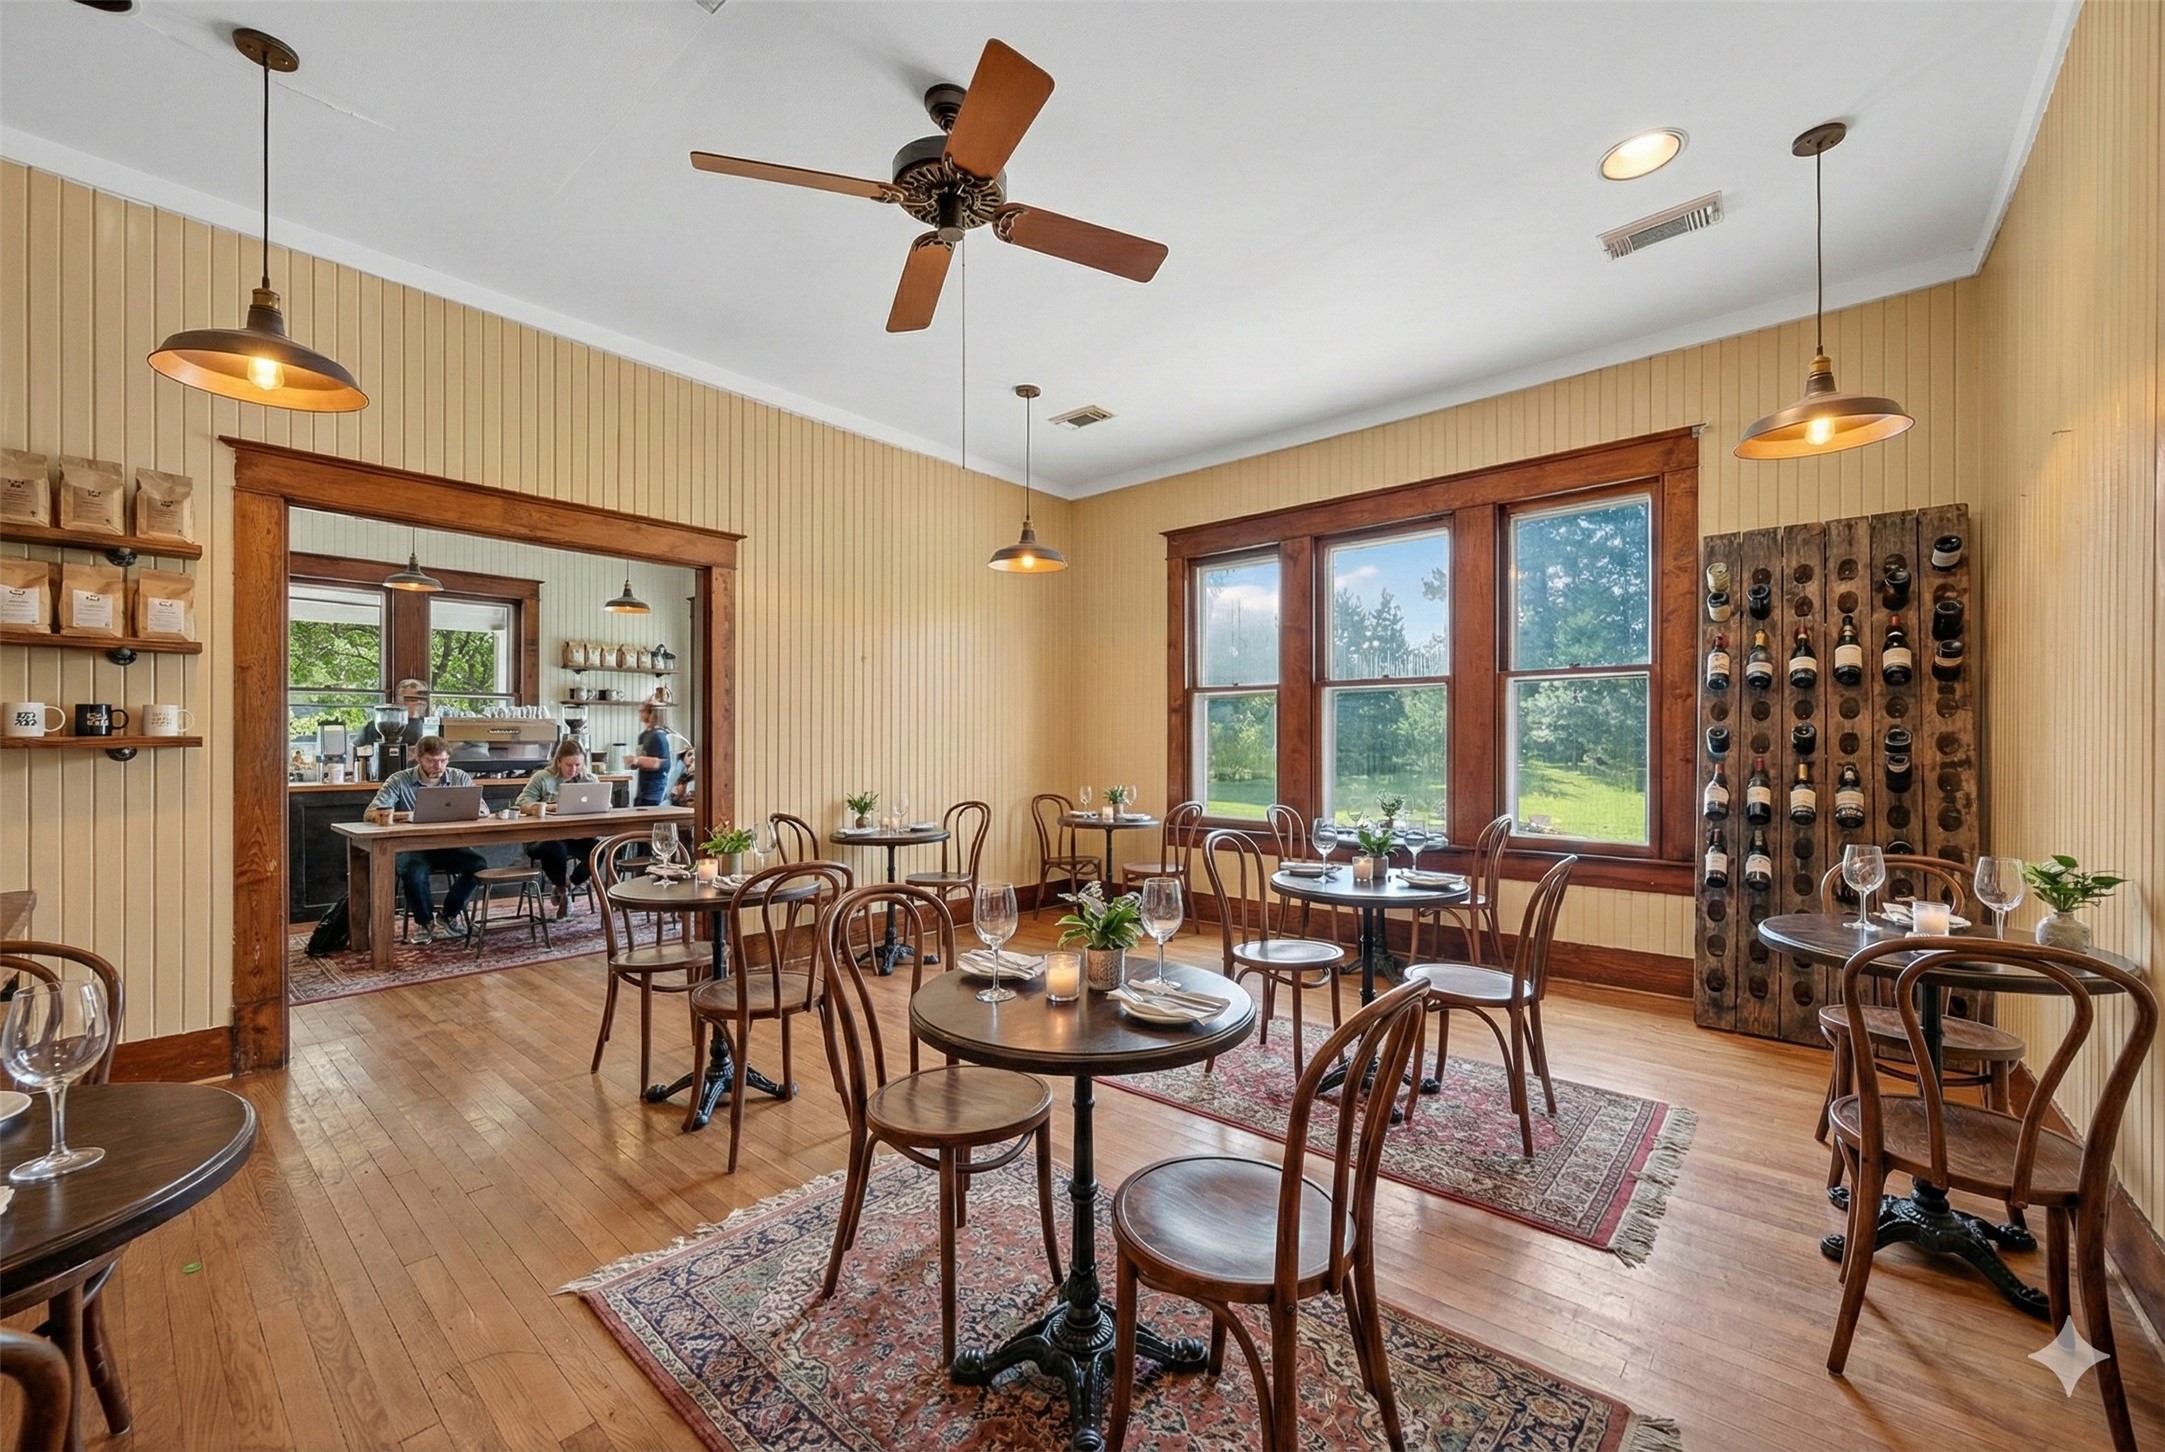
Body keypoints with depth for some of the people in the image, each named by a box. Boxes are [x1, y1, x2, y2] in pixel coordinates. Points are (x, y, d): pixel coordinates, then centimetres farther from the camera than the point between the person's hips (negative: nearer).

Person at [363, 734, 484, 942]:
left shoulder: (460, 778, 4)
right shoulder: (398, 781, -2)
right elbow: (370, 814, -11)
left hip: (449, 846, 2)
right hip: (412, 847, -2)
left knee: (478, 864, -26)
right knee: (413, 872, -33)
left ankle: (448, 917, -1)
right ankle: (425, 923, -3)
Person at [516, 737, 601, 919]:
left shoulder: (590, 780, 10)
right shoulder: (543, 778, 4)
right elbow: (521, 803, -5)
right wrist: (534, 807, -29)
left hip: (578, 836, 2)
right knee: (555, 850, -37)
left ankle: (568, 885, 2)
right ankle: (561, 888, -2)